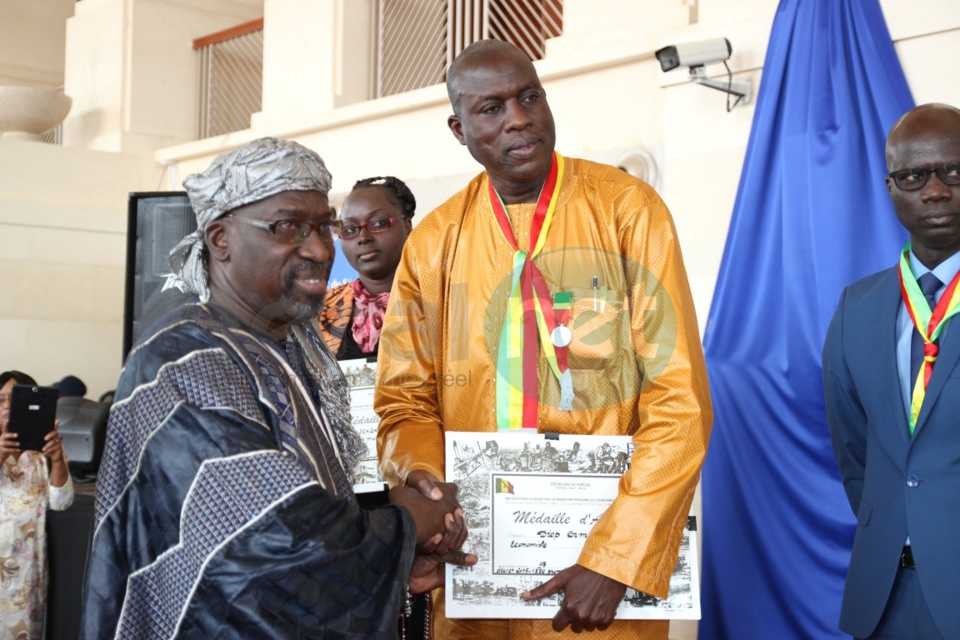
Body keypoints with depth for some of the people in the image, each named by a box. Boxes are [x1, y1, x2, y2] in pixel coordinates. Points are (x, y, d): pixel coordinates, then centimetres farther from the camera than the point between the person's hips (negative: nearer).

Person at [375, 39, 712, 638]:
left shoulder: (626, 209, -7)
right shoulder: (433, 244, 2)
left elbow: (681, 402, -11)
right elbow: (407, 402, 7)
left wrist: (614, 560, -17)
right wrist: (421, 478, -15)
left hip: (616, 550, -2)